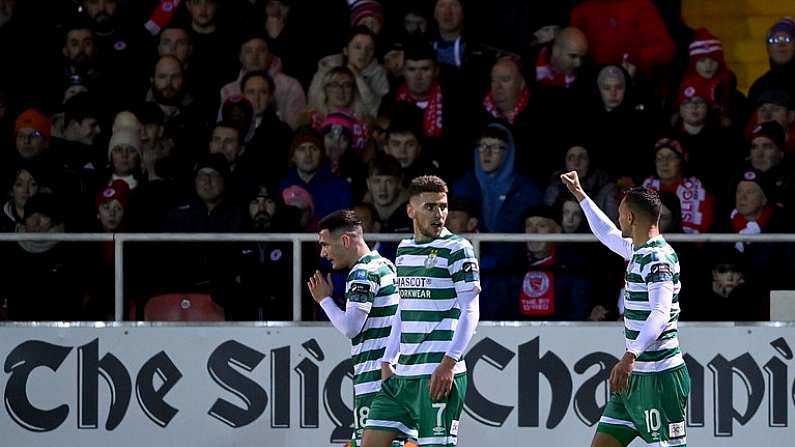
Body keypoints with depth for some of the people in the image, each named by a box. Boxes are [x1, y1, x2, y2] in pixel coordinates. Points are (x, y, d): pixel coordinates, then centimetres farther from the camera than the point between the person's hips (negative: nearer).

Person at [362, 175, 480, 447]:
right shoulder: (404, 249, 16)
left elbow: (470, 312, -10)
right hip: (403, 373, 7)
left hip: (439, 374, -7)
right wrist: (388, 361, 18)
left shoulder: (457, 249, -5)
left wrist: (449, 363, -19)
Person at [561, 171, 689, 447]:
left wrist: (630, 357, -40)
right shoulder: (639, 252, 14)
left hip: (659, 378, -10)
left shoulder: (658, 258, -16)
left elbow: (661, 315, -29)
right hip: (635, 376, 10)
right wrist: (580, 195, 45)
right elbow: (608, 234, 36)